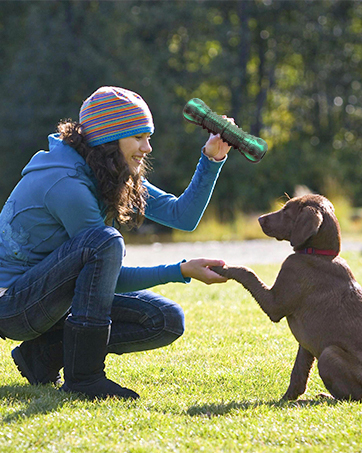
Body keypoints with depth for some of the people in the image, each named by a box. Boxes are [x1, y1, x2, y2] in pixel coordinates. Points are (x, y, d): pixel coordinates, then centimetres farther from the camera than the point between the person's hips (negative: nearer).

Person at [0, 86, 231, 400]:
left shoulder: (115, 175, 5)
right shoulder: (66, 183, -23)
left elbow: (183, 215, 3)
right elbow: (111, 277, -20)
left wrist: (212, 160, -7)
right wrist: (182, 271, -21)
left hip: (56, 297, 9)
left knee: (167, 321, -4)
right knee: (106, 241, -32)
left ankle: (45, 354, -1)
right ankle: (83, 374, -25)